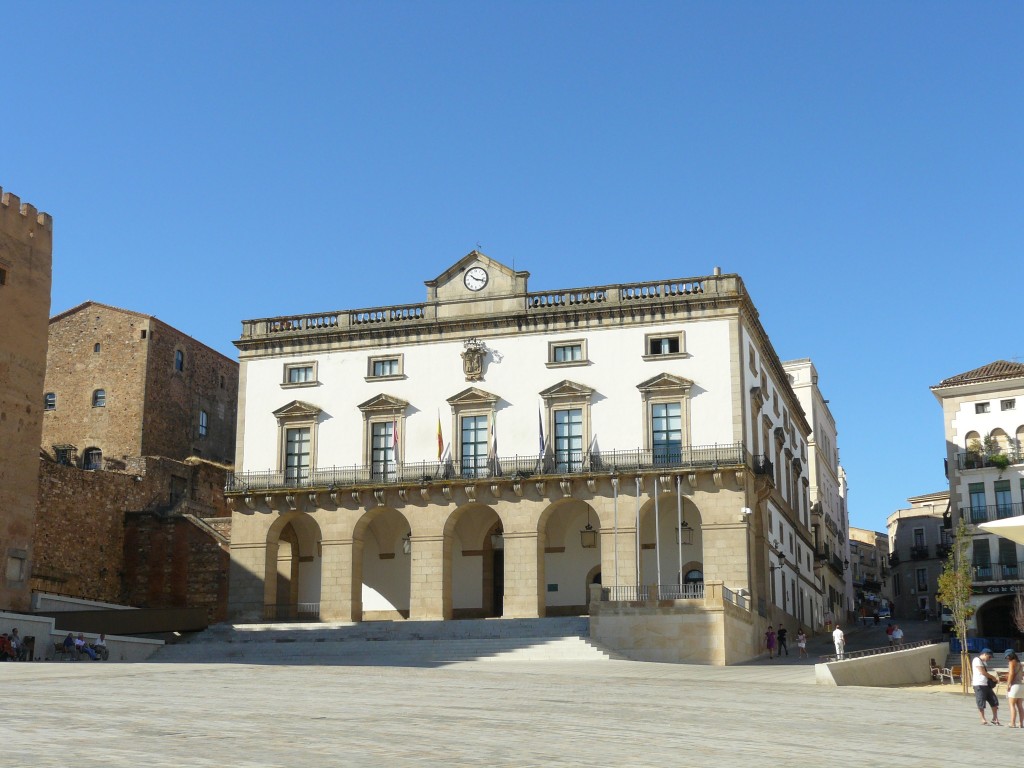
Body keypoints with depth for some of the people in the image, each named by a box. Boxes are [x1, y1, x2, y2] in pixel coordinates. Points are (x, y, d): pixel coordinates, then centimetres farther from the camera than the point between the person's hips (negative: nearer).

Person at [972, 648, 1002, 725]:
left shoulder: (984, 662, 20)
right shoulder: (977, 660, -10)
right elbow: (983, 672, -15)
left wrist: (994, 678, 3)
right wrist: (993, 677, -4)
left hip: (987, 684, 9)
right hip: (979, 685, -9)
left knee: (994, 701, 6)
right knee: (981, 703, -3)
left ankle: (995, 719, 13)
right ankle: (983, 720, 4)